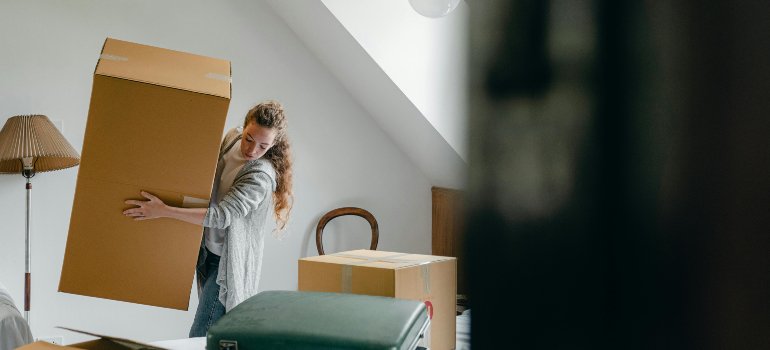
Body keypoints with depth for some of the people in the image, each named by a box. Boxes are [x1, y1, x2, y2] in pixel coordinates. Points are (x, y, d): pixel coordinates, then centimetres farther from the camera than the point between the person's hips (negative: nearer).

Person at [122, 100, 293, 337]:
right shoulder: (232, 137, -3)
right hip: (207, 251, 8)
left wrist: (163, 211, -32)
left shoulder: (261, 176, -26)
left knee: (201, 338, -11)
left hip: (227, 263, -8)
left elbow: (221, 216, -33)